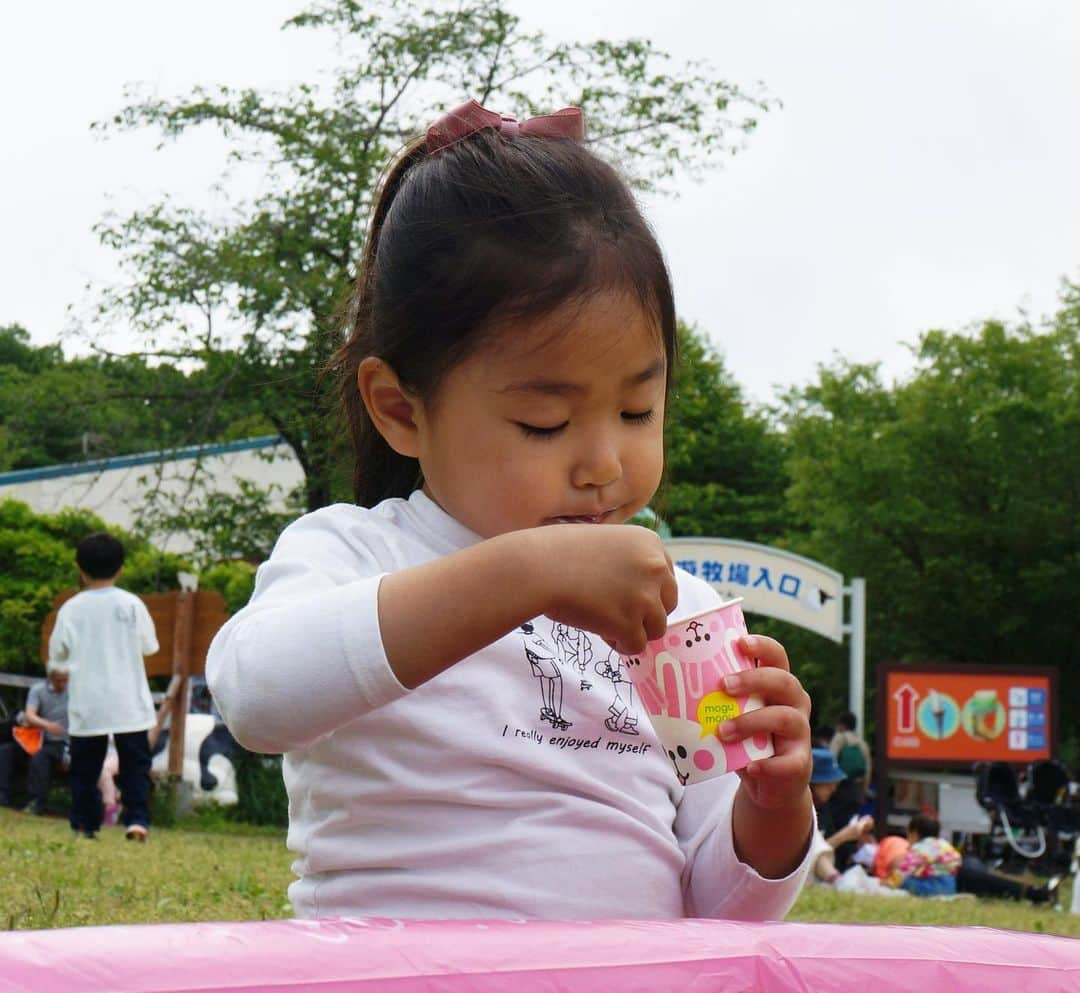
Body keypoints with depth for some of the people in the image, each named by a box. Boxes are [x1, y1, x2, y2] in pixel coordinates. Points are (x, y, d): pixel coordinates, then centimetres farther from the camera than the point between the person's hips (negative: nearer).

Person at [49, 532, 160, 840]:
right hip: (128, 702, -1)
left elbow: (57, 651, 6)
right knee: (134, 765, 4)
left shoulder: (71, 609, -5)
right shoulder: (131, 604, -6)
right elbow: (149, 645, 4)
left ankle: (84, 824, 9)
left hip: (87, 702, 1)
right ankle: (137, 818, -8)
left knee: (85, 767, 10)